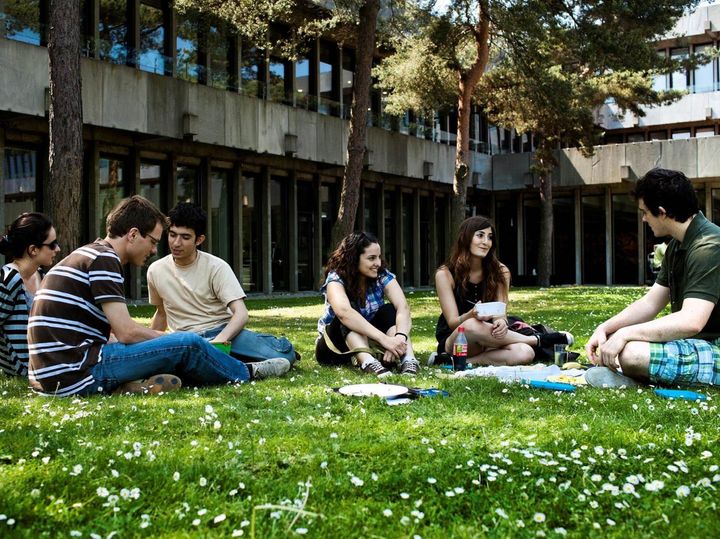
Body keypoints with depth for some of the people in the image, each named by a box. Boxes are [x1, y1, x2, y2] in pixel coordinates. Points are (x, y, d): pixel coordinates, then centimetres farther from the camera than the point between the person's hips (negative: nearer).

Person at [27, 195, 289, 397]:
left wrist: (164, 337, 12)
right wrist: (172, 338, 1)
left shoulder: (88, 256, 19)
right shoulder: (103, 259, -11)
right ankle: (246, 374, 15)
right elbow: (127, 332, -16)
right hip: (74, 373, -10)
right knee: (188, 344, -4)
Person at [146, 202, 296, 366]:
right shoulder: (155, 271, 4)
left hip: (225, 330, -2)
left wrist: (218, 341, -33)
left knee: (283, 355, -30)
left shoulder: (216, 267, -7)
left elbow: (241, 314, -17)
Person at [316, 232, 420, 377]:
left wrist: (399, 337, -48)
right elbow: (343, 312, -42)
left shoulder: (383, 276, -11)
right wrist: (384, 338, -52)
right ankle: (369, 363, -57)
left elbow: (403, 307, -26)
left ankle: (408, 360, -46)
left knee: (389, 310, -23)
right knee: (348, 319, -32)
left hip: (369, 341, 3)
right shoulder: (336, 279, -22)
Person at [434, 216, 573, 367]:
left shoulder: (500, 272, 2)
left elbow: (500, 314, -5)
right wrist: (472, 315, -36)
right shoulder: (445, 274, -9)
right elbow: (453, 322, -13)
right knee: (471, 325, -38)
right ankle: (538, 340, -16)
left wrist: (501, 322, -31)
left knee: (524, 353, -29)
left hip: (487, 340, 3)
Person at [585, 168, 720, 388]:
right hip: (692, 342, 11)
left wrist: (625, 333, -25)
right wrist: (605, 328, 1)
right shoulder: (677, 246, 13)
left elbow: (691, 322, -30)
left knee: (631, 353, -31)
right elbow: (650, 303, 15)